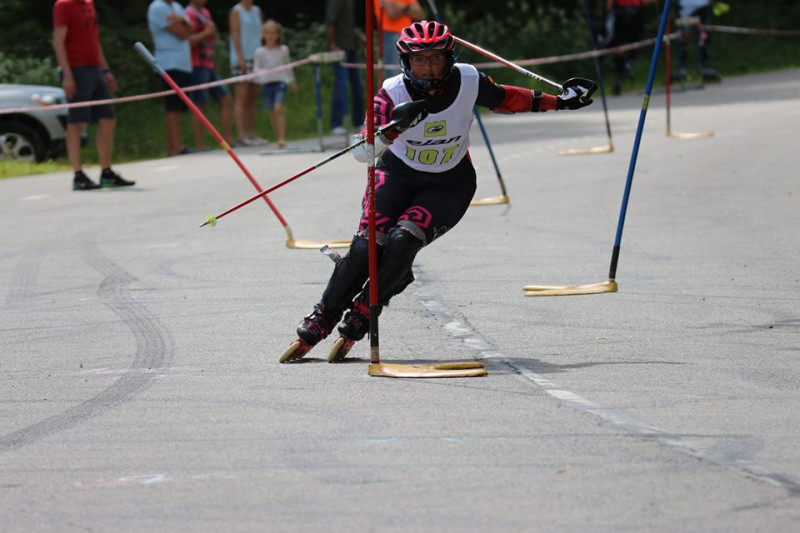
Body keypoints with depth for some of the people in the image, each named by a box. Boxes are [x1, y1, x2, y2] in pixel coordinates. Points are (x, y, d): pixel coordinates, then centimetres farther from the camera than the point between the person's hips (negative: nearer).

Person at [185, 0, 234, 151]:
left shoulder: (205, 13, 19)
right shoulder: (189, 14, -11)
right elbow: (186, 40, -24)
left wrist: (213, 32, 6)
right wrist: (206, 33, -18)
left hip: (209, 65, 9)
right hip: (197, 66, -9)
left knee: (226, 99, 6)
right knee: (200, 106, -7)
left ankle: (228, 141, 10)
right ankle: (200, 146, -4)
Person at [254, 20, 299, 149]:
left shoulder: (283, 50, 7)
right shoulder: (260, 52, 3)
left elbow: (288, 67, 18)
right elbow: (256, 68, 3)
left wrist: (292, 82, 26)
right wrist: (262, 74, -19)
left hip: (280, 82, -1)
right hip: (267, 84, 1)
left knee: (278, 109, -18)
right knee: (272, 113, 4)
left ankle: (282, 138, -21)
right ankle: (279, 139, 13)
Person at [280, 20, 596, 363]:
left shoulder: (468, 81, -16)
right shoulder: (393, 93, -21)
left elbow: (503, 100, 6)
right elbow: (361, 152, -29)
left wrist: (559, 102, 12)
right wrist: (395, 126, -47)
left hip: (450, 185, 0)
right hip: (397, 176, 0)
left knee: (402, 242, -25)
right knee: (367, 247, -18)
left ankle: (358, 321, -9)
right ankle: (318, 323, 0)